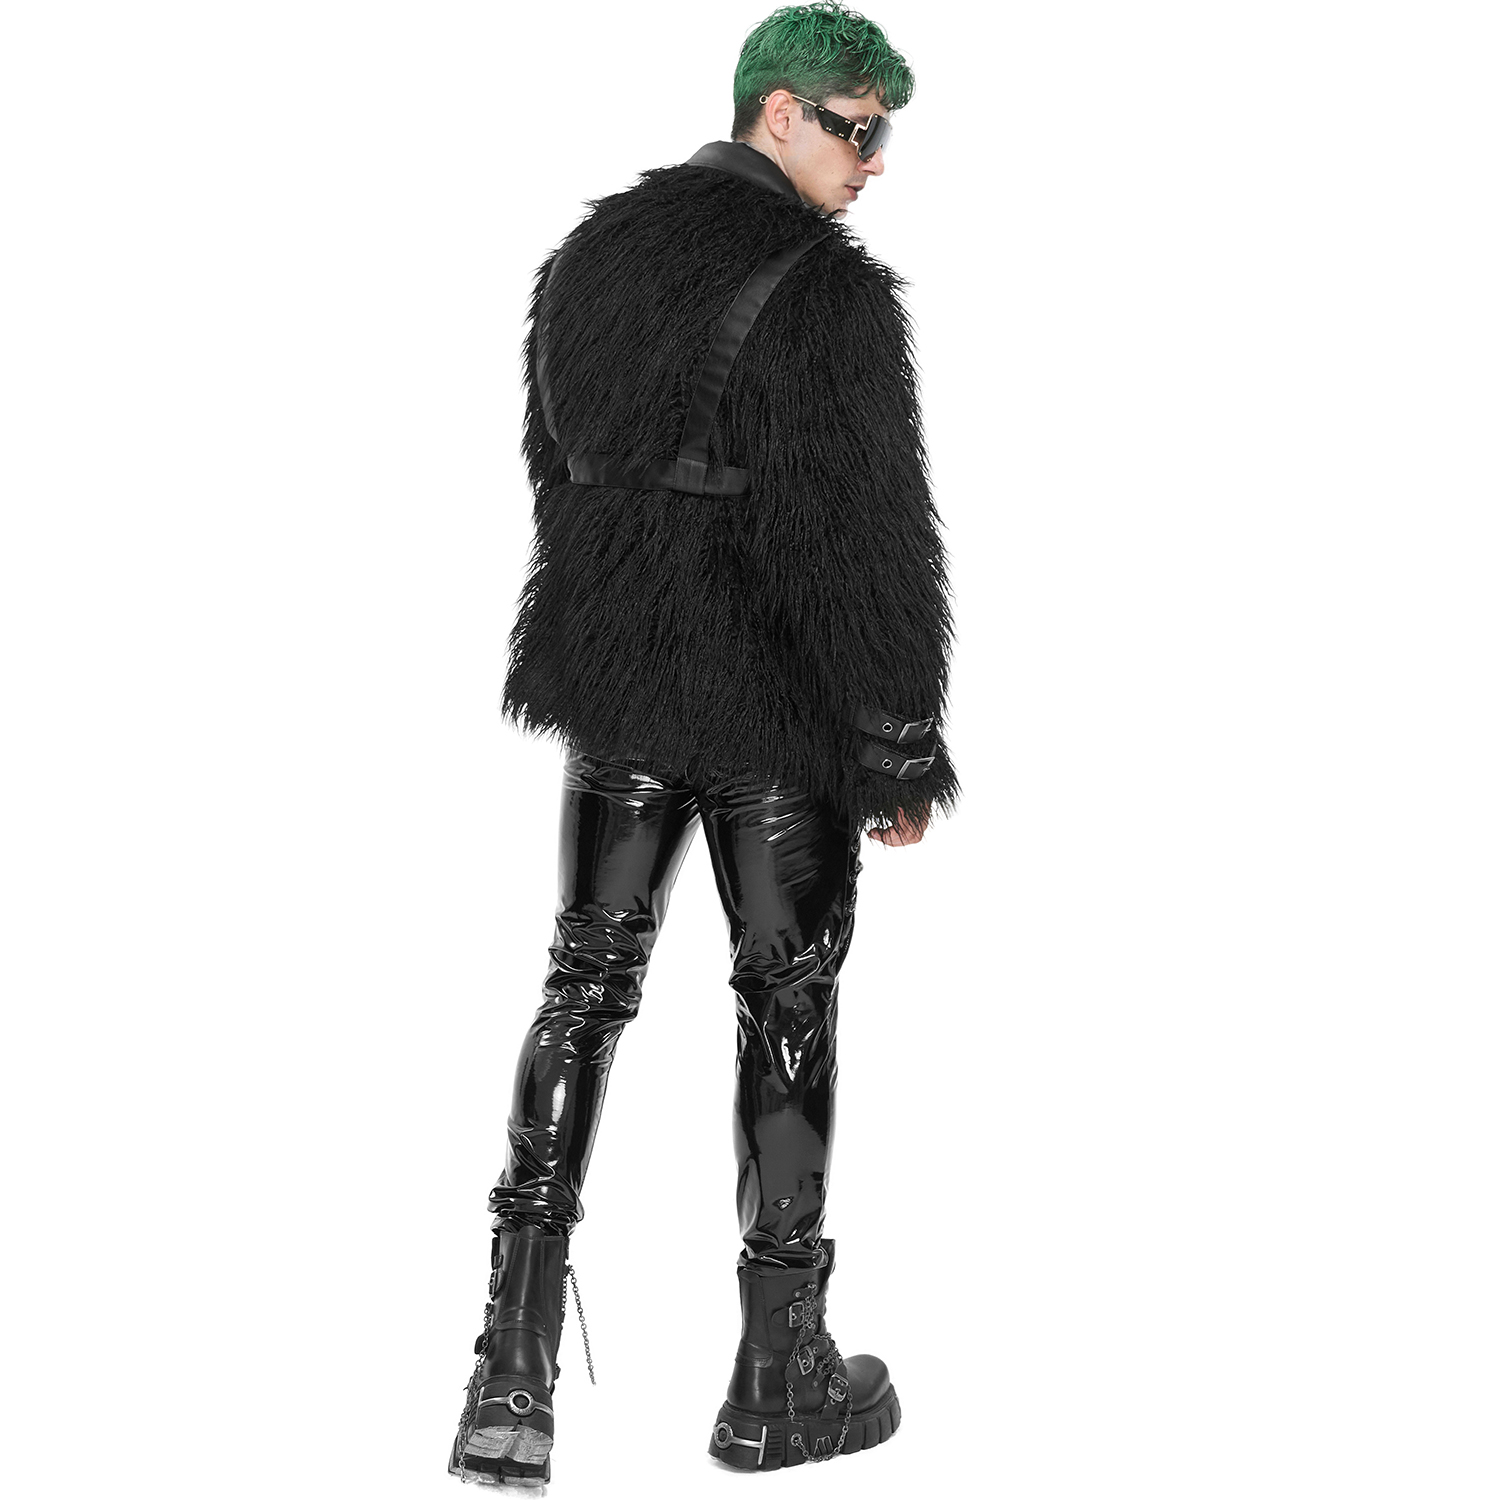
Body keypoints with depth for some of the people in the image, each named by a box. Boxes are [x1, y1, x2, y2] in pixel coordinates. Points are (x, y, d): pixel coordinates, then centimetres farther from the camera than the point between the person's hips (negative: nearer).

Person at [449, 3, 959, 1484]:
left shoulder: (591, 251, 9)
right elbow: (872, 536, -18)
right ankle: (779, 1380, 19)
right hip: (775, 696, -6)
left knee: (585, 988, 11)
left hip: (614, 678, 6)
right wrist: (902, 752, -11)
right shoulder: (827, 292, -16)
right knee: (787, 1003, 7)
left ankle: (514, 1375, 5)